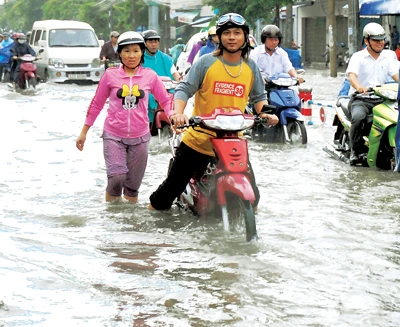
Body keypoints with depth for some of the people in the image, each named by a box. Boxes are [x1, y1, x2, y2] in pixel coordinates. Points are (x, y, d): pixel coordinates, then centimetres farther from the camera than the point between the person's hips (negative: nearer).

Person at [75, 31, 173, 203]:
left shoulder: (150, 76, 0)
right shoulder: (110, 74, -2)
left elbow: (165, 100, 7)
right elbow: (97, 104, 5)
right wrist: (84, 132, 7)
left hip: (140, 137, 2)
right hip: (113, 136, -2)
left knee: (133, 184, 9)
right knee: (116, 177, -17)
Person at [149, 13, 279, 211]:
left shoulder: (251, 67, 7)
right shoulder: (206, 63, -6)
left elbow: (258, 96, 14)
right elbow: (184, 89, -9)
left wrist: (266, 113, -8)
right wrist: (178, 112, -27)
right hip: (199, 139, -3)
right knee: (174, 184, 7)